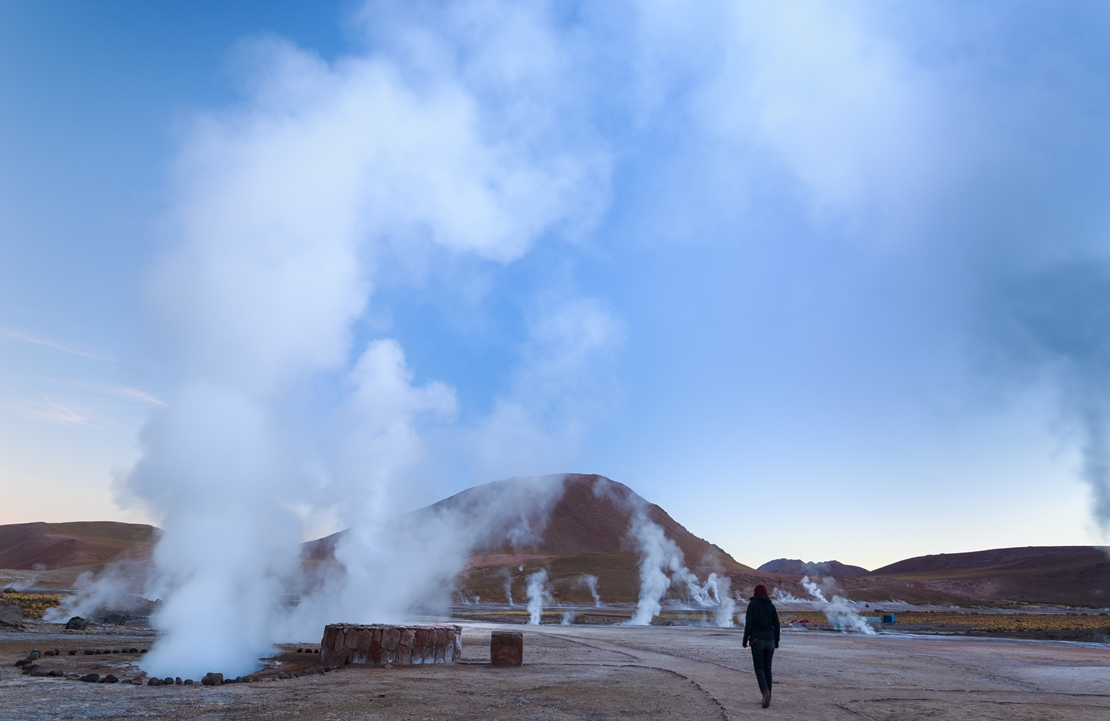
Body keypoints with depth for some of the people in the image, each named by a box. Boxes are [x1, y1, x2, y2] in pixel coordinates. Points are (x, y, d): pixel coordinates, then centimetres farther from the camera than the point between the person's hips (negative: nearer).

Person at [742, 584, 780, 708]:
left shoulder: (753, 604, -3)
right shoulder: (771, 605, 7)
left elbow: (749, 623, -8)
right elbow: (776, 625, 7)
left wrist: (745, 639, -3)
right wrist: (776, 641, 15)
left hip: (757, 640, -4)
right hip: (770, 640, 4)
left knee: (759, 668, 1)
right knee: (767, 668, 13)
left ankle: (765, 691, -22)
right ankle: (768, 697, 12)